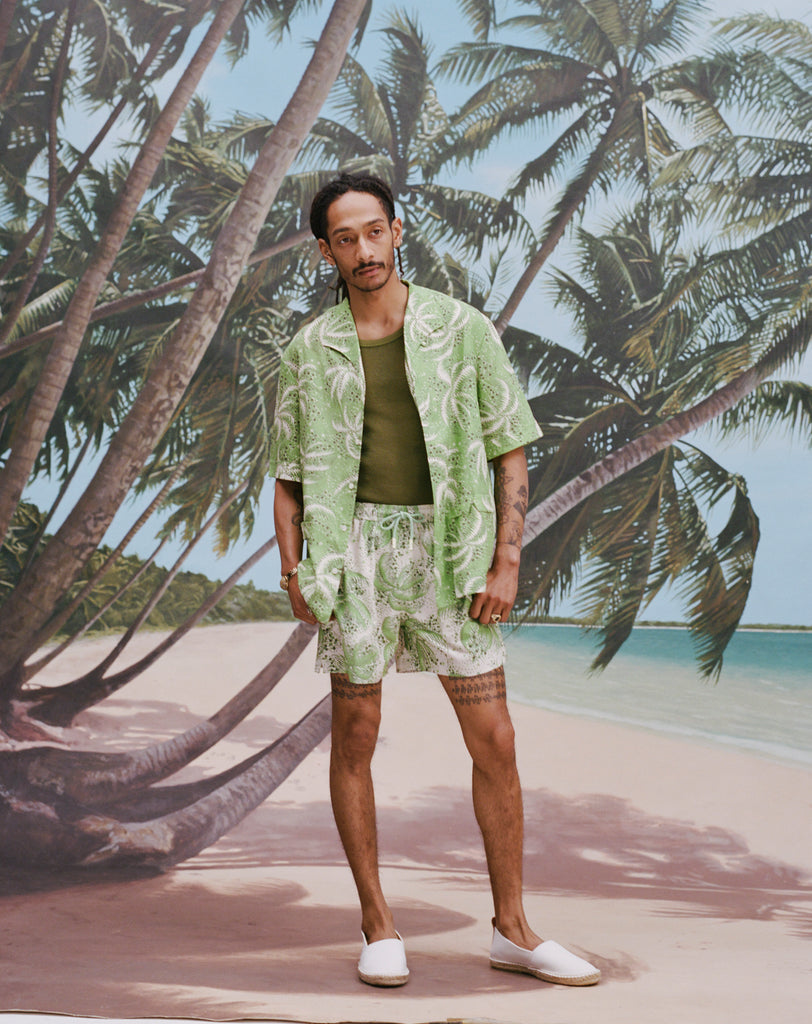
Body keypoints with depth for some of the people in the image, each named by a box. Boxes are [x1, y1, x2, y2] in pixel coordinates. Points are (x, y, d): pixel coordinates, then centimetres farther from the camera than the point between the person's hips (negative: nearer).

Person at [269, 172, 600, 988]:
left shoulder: (462, 330, 2)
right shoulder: (309, 352, 5)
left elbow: (511, 453, 3)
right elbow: (289, 476, 10)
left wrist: (506, 562, -6)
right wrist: (292, 568, -3)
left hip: (447, 548, 0)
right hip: (355, 545, 1)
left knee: (494, 741, 0)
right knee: (355, 736, 4)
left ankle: (513, 929, 15)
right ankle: (378, 928, 19)